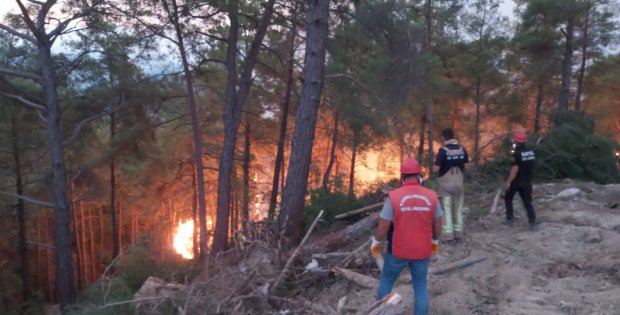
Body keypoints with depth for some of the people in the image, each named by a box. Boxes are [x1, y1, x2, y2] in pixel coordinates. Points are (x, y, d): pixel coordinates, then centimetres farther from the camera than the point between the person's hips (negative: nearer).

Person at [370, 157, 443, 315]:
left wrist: (376, 242, 7)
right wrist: (435, 241, 21)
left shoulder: (393, 196, -17)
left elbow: (383, 226, -11)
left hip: (398, 250, -2)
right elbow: (438, 225, 2)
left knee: (386, 281, 21)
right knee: (420, 286, 19)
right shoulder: (432, 196, -8)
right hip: (422, 251, 2)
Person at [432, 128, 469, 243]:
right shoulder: (462, 149, 0)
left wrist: (433, 168, 3)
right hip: (459, 182, 5)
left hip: (446, 183, -5)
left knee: (446, 210, 2)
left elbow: (435, 169, -19)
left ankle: (448, 235, 3)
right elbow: (466, 166, 7)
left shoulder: (443, 150, -16)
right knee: (458, 209, 14)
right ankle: (458, 233, 21)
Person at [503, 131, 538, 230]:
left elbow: (515, 169, -21)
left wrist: (508, 182, -19)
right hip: (527, 181, 6)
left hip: (516, 181, -6)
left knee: (508, 199, 14)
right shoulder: (531, 152, 4)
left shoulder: (517, 154, -18)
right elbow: (530, 167, 13)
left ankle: (509, 219, 14)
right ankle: (533, 223, -3)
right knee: (527, 202, 7)